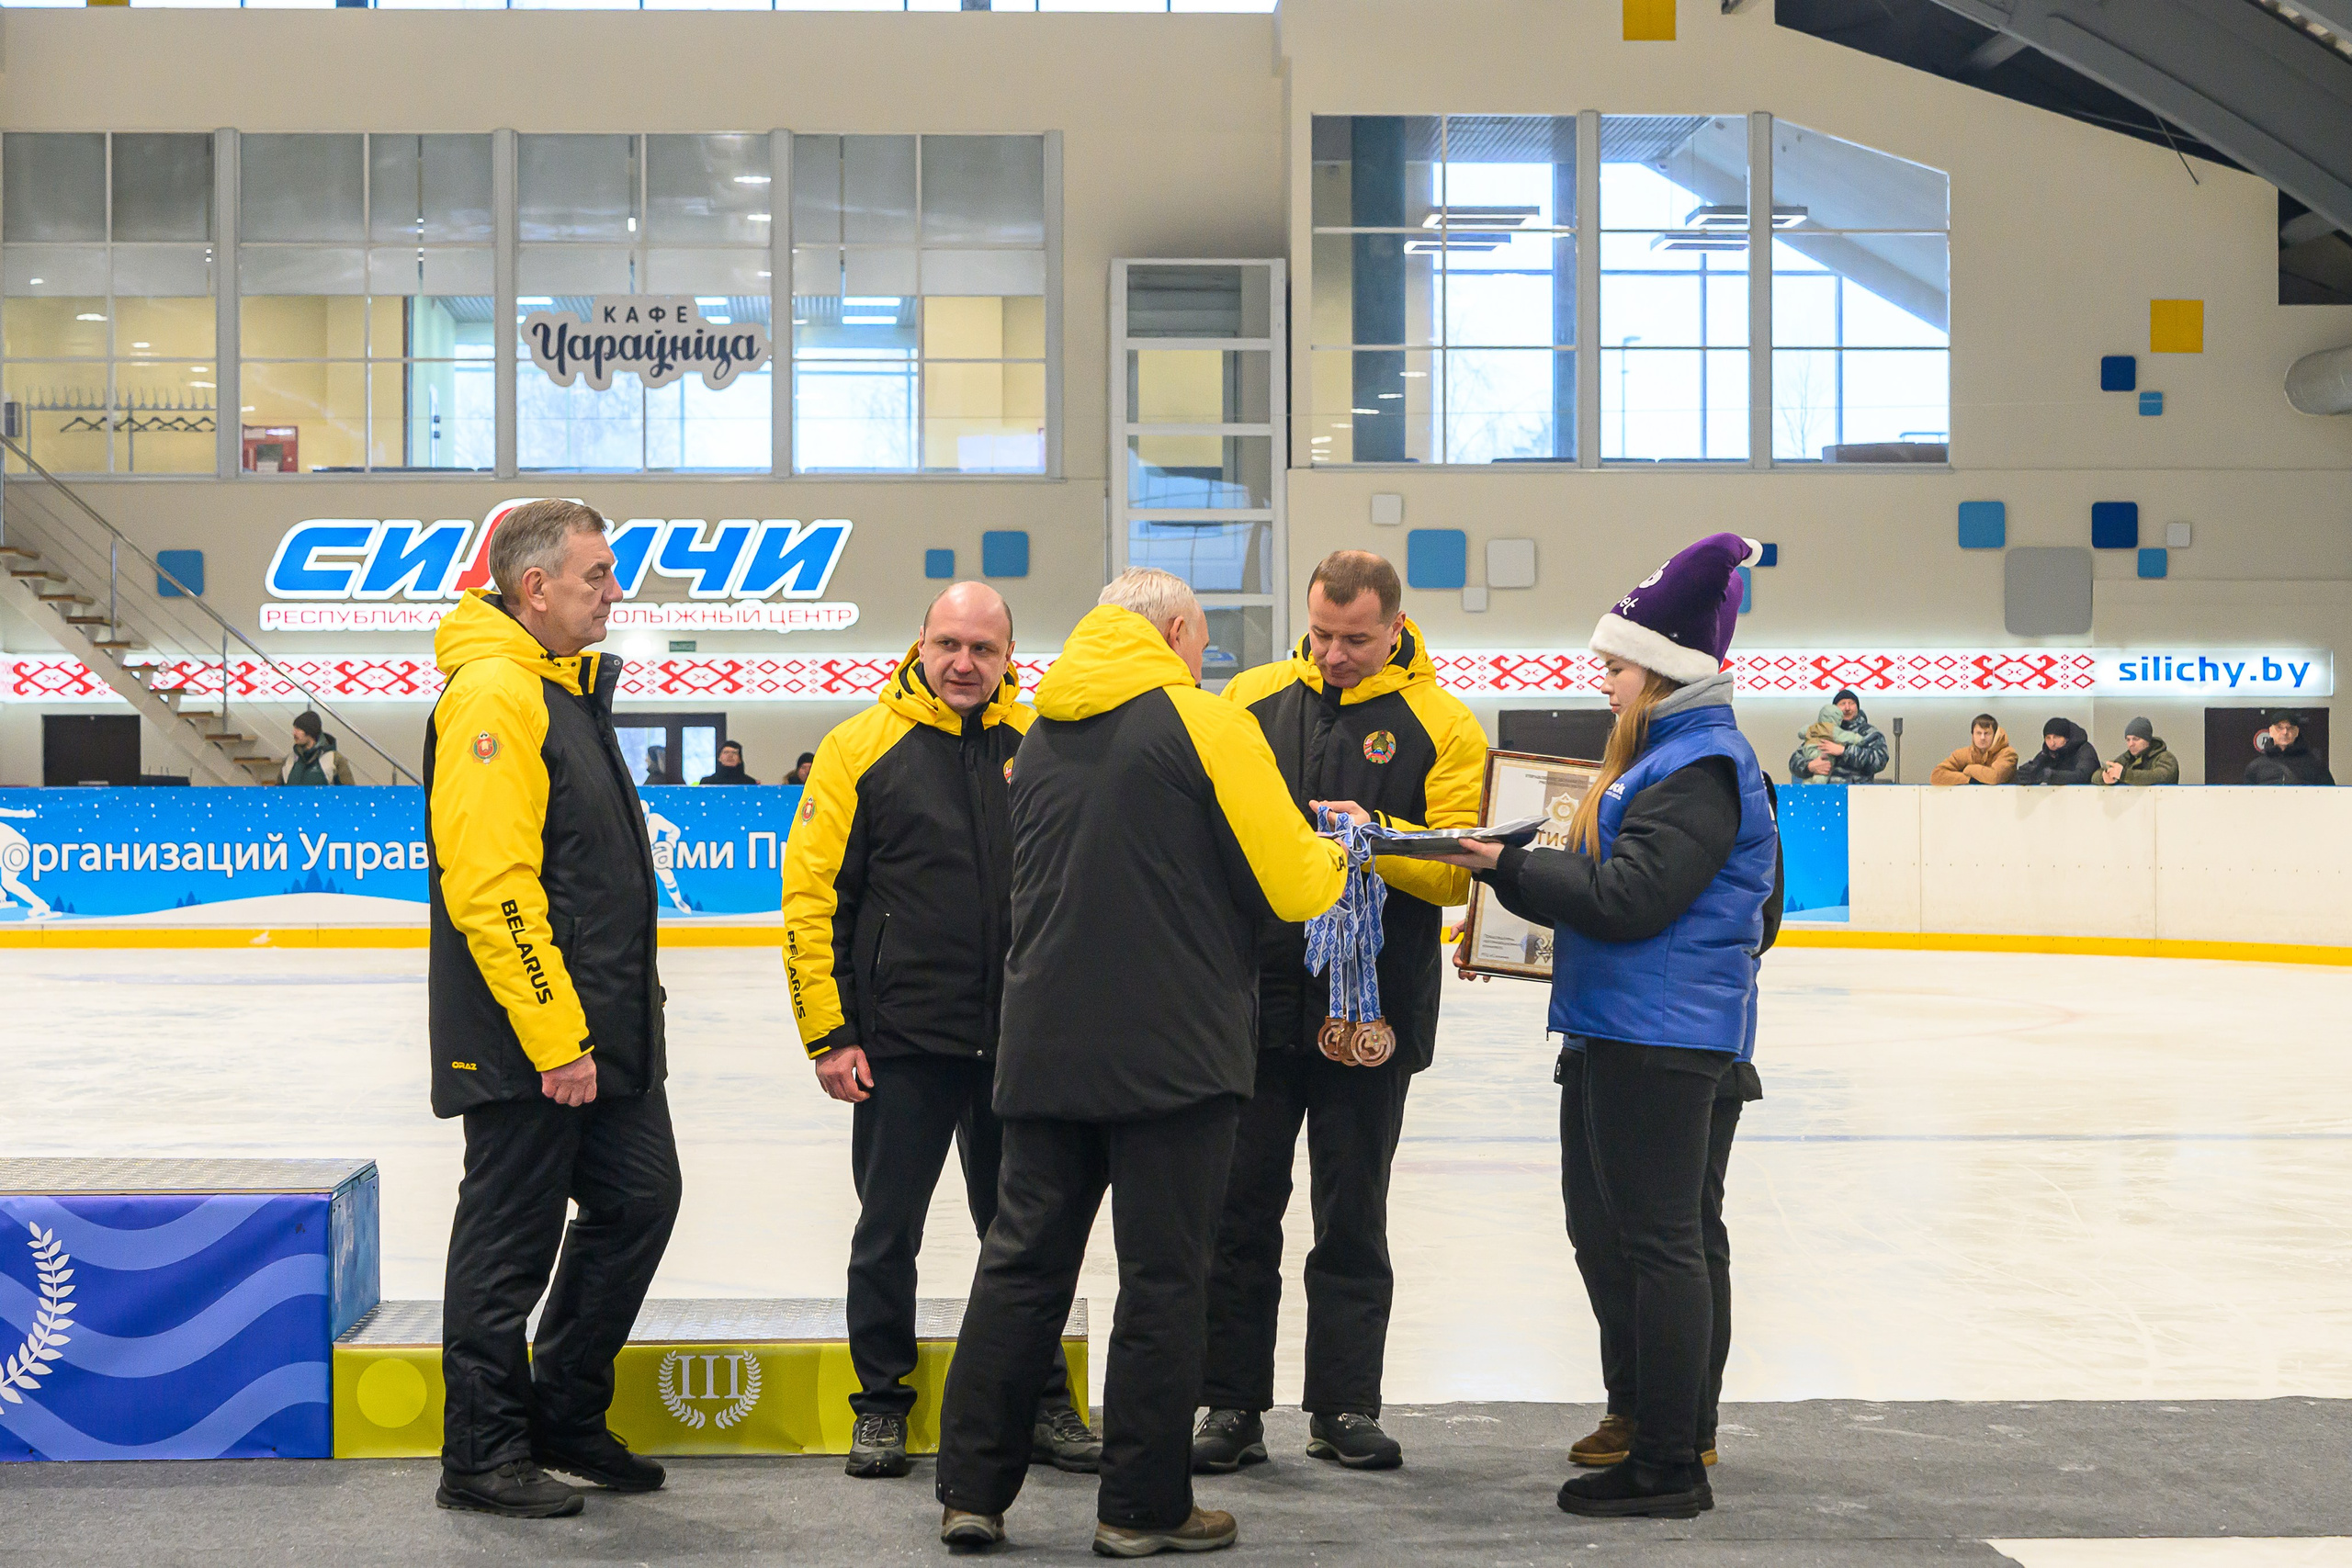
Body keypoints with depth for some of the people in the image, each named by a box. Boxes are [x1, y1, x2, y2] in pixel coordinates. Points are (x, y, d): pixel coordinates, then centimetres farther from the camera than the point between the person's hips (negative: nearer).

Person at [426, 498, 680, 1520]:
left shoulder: (572, 687, 16)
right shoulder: (495, 693, -16)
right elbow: (489, 886, -24)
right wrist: (554, 1038, -24)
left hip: (604, 1033, 10)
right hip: (527, 1041, -10)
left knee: (637, 1202, 13)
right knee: (512, 1240, 1)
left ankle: (564, 1421, 26)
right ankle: (483, 1459, 14)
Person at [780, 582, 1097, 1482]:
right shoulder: (860, 749, -3)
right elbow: (811, 895, -4)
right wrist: (828, 1033, -7)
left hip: (1021, 1041, 2)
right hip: (901, 1042, -2)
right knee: (889, 1230, 7)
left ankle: (1042, 1402, 25)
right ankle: (881, 1403, 23)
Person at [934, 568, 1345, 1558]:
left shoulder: (1041, 738, 12)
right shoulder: (1208, 725, -8)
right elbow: (1295, 887, -9)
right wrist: (1335, 859, 14)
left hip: (1045, 1051, 6)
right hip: (1173, 1054, -5)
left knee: (1023, 1262, 11)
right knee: (1164, 1280, 3)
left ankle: (972, 1491, 14)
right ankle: (1143, 1509, 9)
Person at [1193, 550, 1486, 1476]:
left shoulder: (1440, 726, -2)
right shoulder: (1250, 699, 6)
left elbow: (1456, 872, -8)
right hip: (1251, 1000, 2)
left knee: (1352, 1218, 9)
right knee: (1239, 1209, 6)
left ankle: (1345, 1408, 20)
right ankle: (1231, 1407, 15)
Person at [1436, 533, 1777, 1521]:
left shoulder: (1699, 769, -14)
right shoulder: (1674, 754, 18)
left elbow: (1627, 900, -21)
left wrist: (1508, 867, -15)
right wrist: (1519, 868, 10)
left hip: (1663, 1038, -10)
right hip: (1647, 1031, 10)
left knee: (1660, 1243, -6)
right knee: (1657, 1240, 13)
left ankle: (1668, 1471, 0)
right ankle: (1661, 1451, 21)